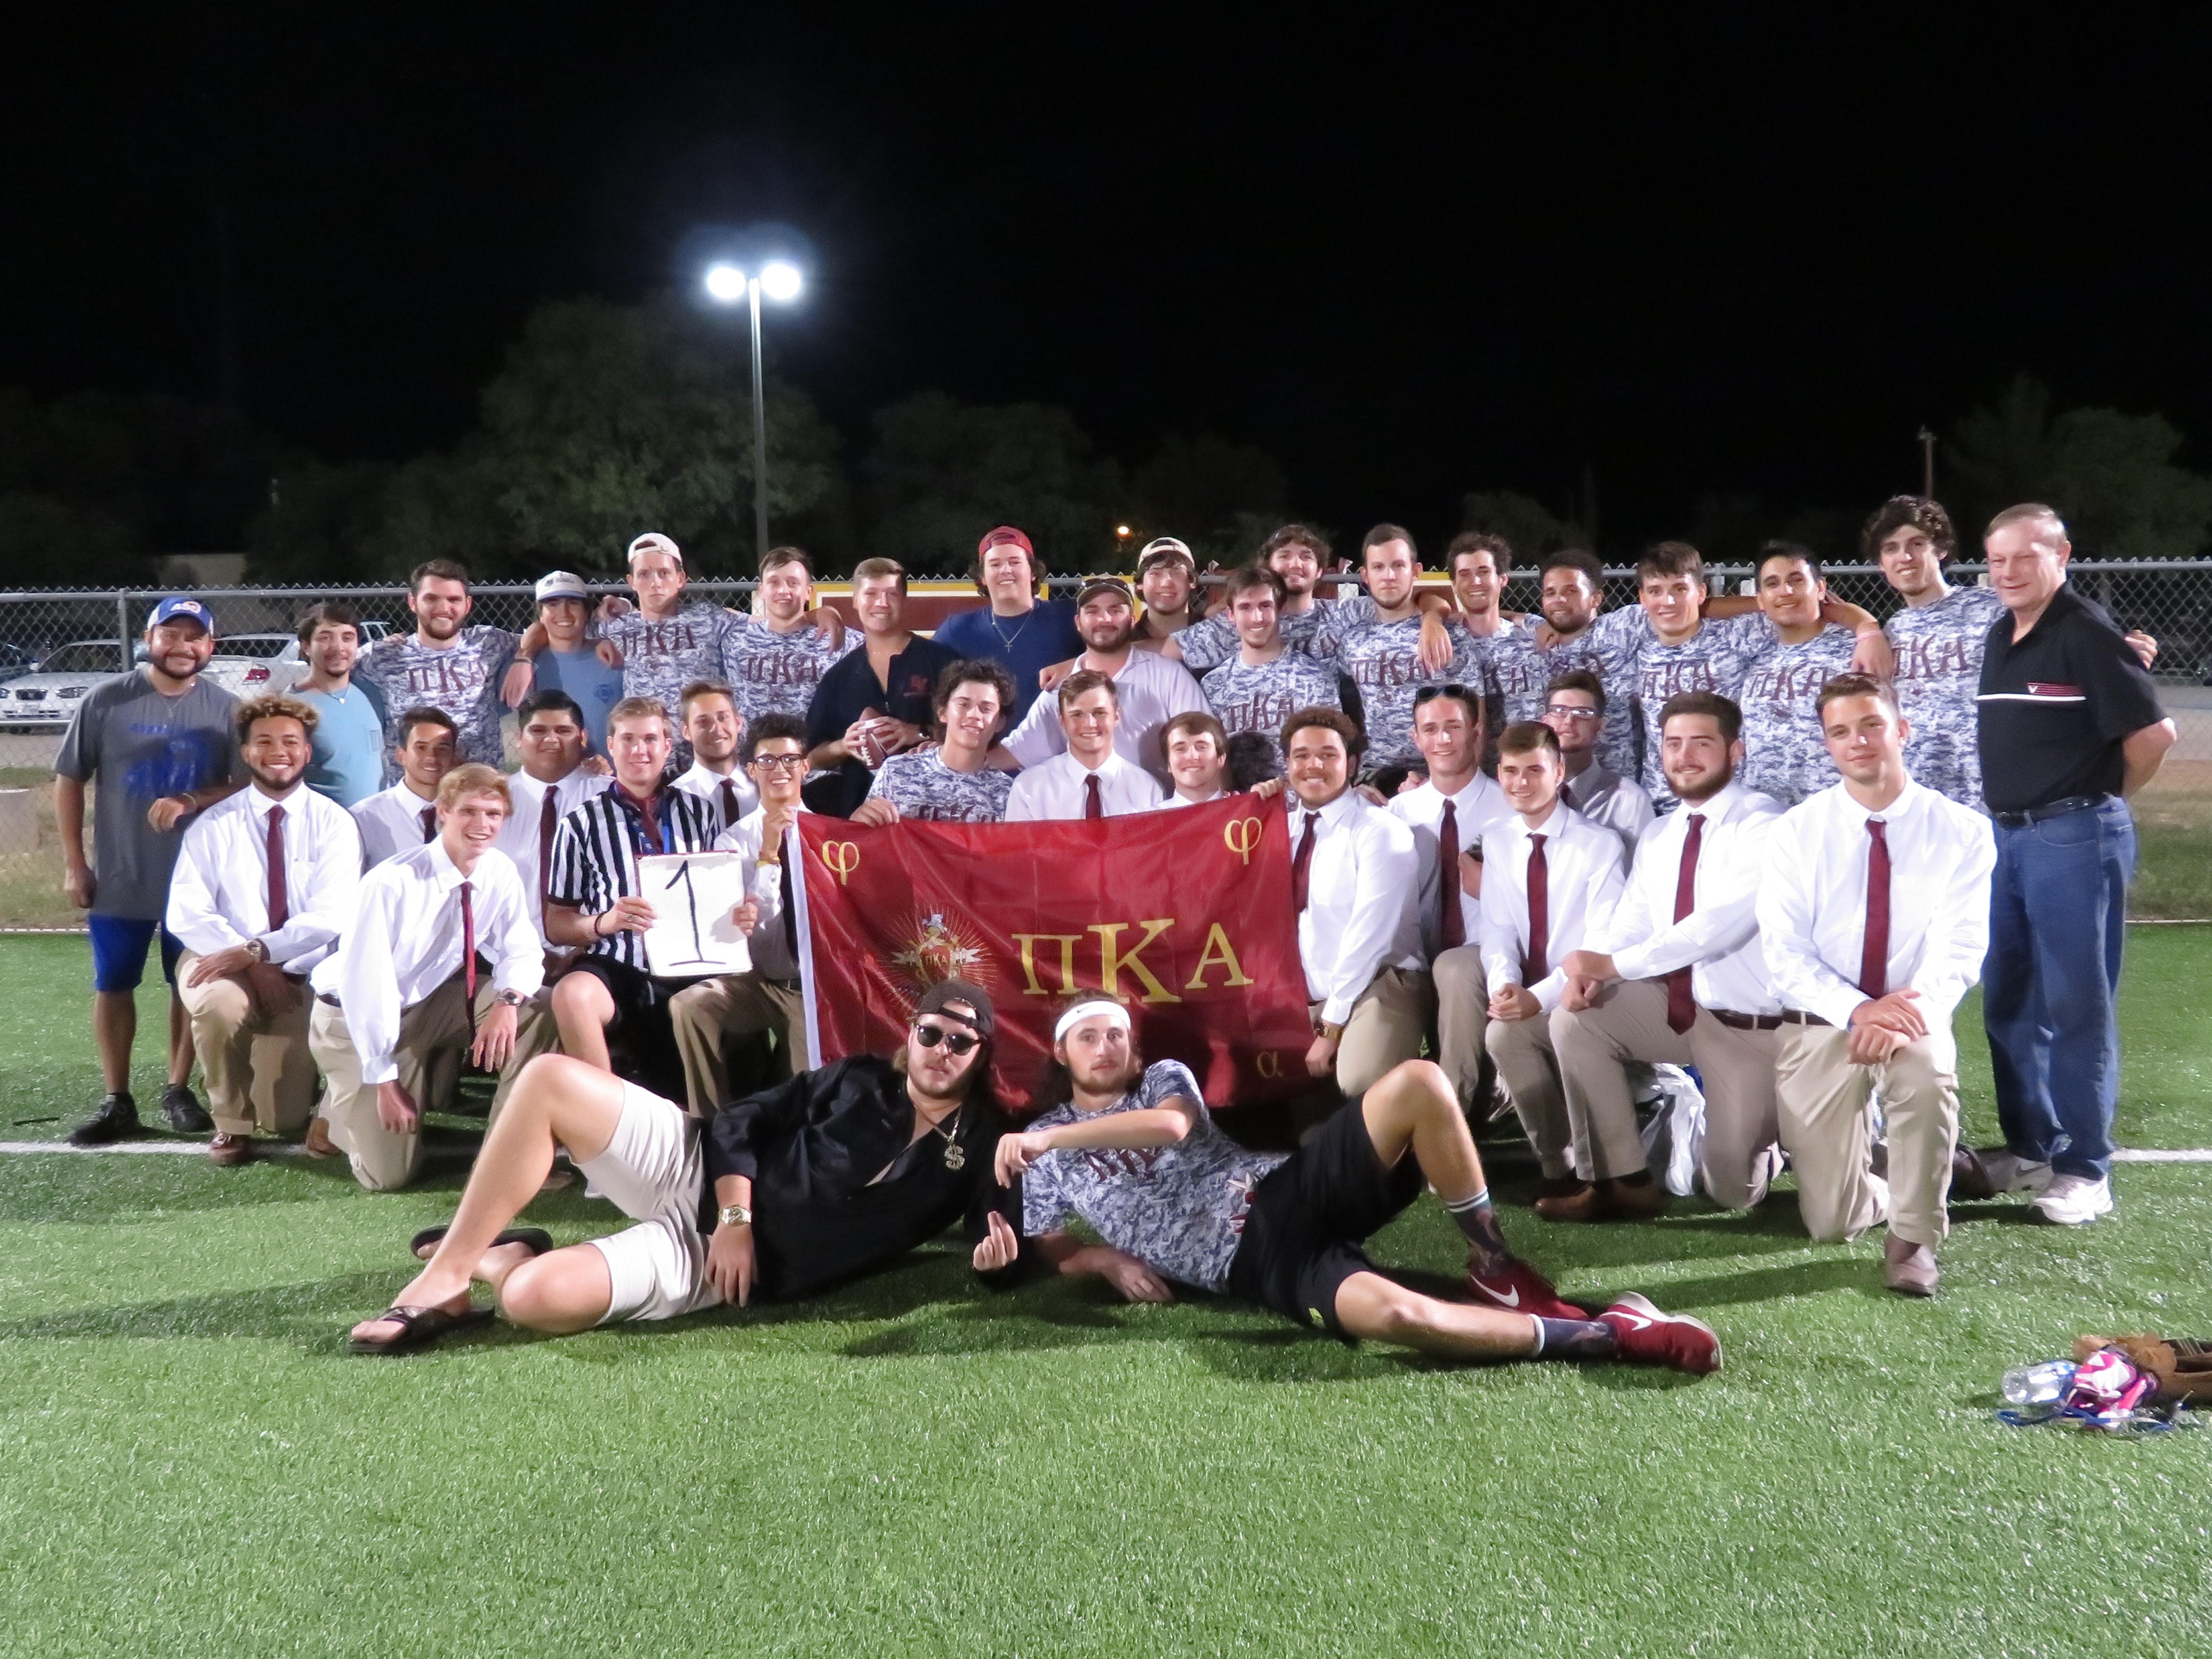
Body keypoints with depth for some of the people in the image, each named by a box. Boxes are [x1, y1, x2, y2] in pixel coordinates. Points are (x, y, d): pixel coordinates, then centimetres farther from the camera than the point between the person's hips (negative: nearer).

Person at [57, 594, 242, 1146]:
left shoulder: (226, 710, -3)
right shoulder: (106, 701, -3)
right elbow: (70, 781, 2)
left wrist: (191, 802, -23)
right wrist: (74, 863, -1)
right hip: (118, 878, 0)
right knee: (112, 986, 6)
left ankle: (178, 1092, 22)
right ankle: (116, 1102, 16)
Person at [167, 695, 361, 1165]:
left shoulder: (333, 824, -3)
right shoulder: (214, 825, -1)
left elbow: (332, 915, -14)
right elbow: (187, 914, -9)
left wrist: (255, 950, -25)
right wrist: (255, 967, -21)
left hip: (302, 975, 0)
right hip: (225, 961, 0)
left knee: (285, 1117, -7)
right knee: (219, 1002, -37)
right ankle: (230, 1124, -11)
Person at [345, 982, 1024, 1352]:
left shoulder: (980, 1146, -1)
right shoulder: (859, 1081, 7)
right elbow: (739, 1124, 5)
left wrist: (997, 1255, -29)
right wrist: (734, 1216, -10)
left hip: (711, 1261, -4)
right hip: (699, 1172, 4)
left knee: (535, 1299, -31)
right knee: (552, 1078, -20)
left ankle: (503, 1262, 6)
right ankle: (447, 1274, -11)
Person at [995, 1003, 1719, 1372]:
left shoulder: (1164, 1079, 17)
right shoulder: (1042, 1149, 16)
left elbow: (1171, 1125, -7)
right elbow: (1052, 1251, 17)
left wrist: (1051, 1137, -11)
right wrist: (1108, 1259, -4)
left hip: (1290, 1190, 3)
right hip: (1252, 1262, -3)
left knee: (1419, 1084, -25)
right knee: (1390, 1313, -37)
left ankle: (1496, 1272, -11)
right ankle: (1613, 1333, -26)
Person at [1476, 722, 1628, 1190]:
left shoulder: (1599, 845, -8)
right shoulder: (1497, 844, 7)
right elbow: (1498, 931, 2)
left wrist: (1540, 997, -26)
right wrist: (1504, 985, -20)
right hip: (1527, 999, 4)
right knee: (1501, 1030, -29)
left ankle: (1587, 1171, -10)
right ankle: (1558, 1167, -11)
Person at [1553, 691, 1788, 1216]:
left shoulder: (1763, 826, -18)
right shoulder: (1657, 836, 6)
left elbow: (1722, 922, -30)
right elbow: (1629, 923, 0)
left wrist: (1614, 965, -30)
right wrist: (1590, 971, -23)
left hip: (1752, 1025, -6)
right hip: (1678, 1007, 6)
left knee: (1733, 1191, -5)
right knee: (1574, 1017, -15)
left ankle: (1767, 1129, 32)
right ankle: (1623, 1181, -5)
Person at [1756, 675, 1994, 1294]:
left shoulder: (1962, 832, -4)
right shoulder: (1796, 831, -3)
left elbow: (1960, 949, -11)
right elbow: (1784, 953, -10)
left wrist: (1910, 1015, -30)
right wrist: (1857, 1010, -26)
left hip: (1913, 1019, -1)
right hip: (1820, 1025, 1)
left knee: (1929, 1071, -39)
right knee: (1831, 1223, -2)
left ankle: (1914, 1237, -15)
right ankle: (1878, 1187, 37)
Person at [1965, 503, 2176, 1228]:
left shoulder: (2087, 634, -12)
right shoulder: (2000, 636, 12)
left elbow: (2154, 732, -13)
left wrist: (2098, 802, -1)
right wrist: (2014, 812, 13)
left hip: (2074, 838, -8)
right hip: (2008, 837, 8)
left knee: (2076, 1004, -3)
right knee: (2008, 1001, 13)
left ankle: (2084, 1170, 5)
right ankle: (2031, 1148, 25)